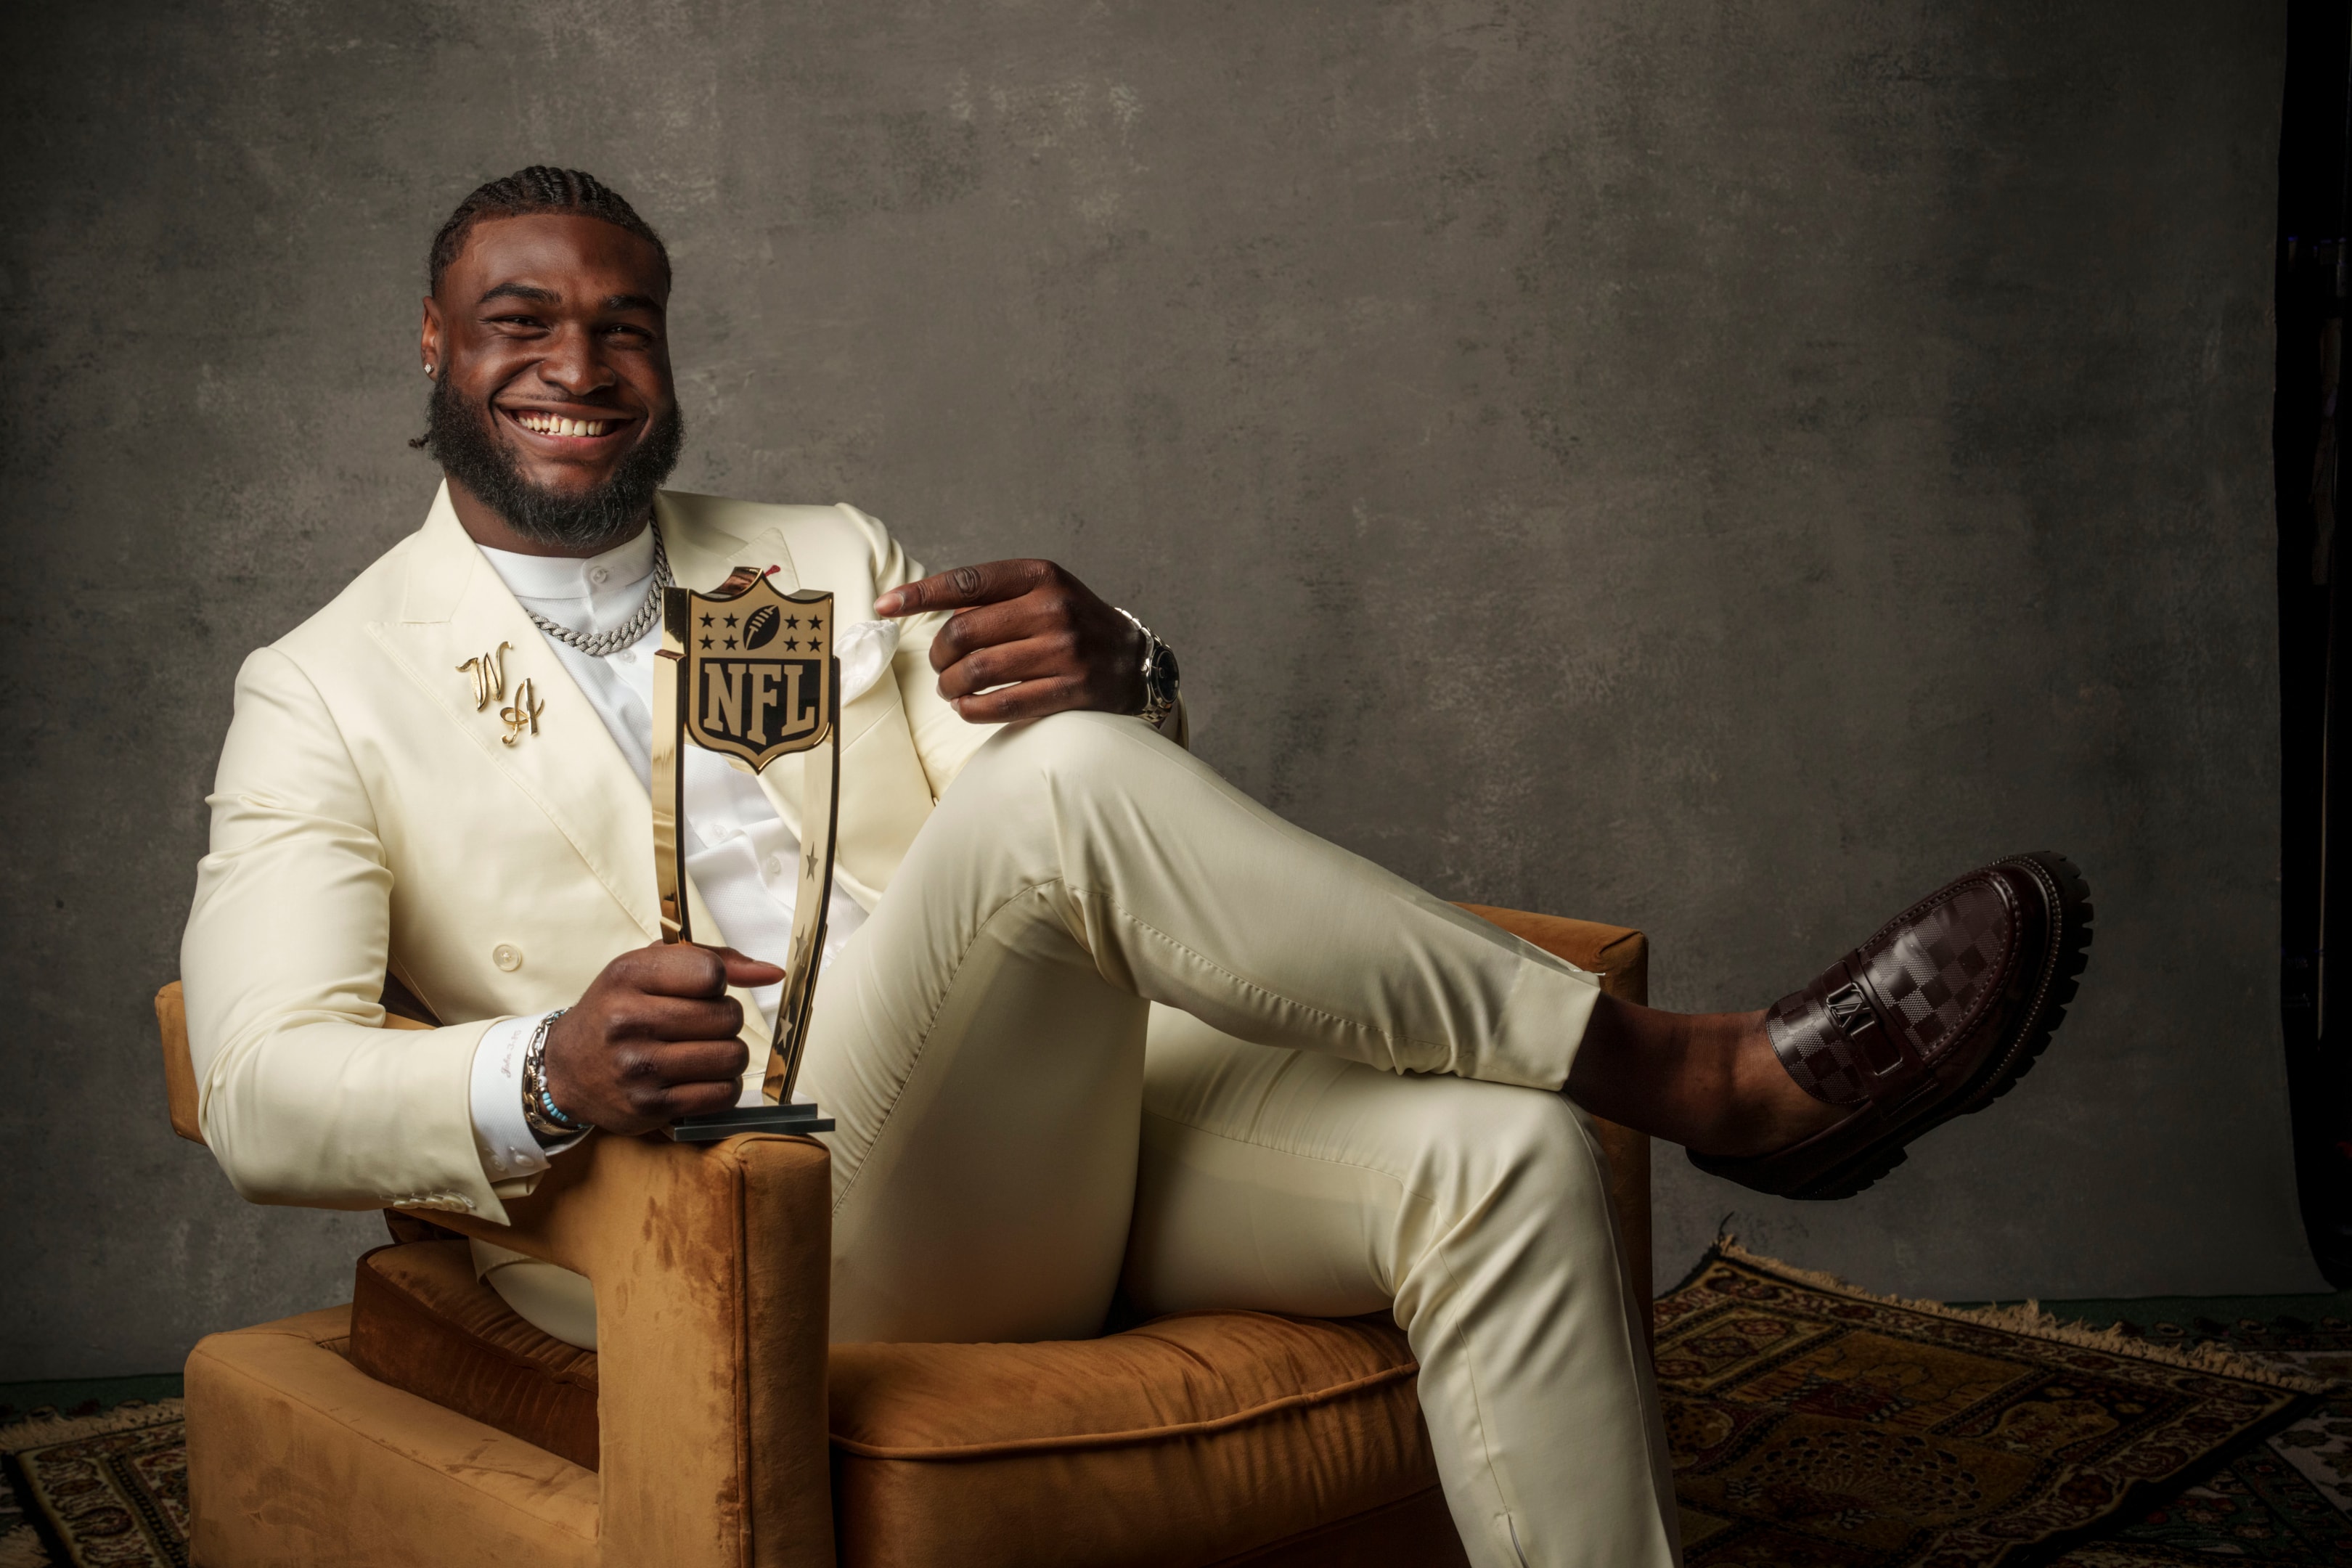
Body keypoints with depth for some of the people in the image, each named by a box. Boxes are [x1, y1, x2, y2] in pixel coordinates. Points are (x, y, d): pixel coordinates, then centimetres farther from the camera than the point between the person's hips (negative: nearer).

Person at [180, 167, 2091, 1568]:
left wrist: (1115, 679, -16)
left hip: (1056, 1139, 5)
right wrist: (541, 1076, -27)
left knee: (1491, 1155, -22)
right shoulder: (327, 690, 9)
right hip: (761, 1222, -4)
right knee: (1063, 782, -30)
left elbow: (1130, 847, 10)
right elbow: (264, 1089, -5)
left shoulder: (829, 560, 19)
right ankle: (1698, 1071, -21)